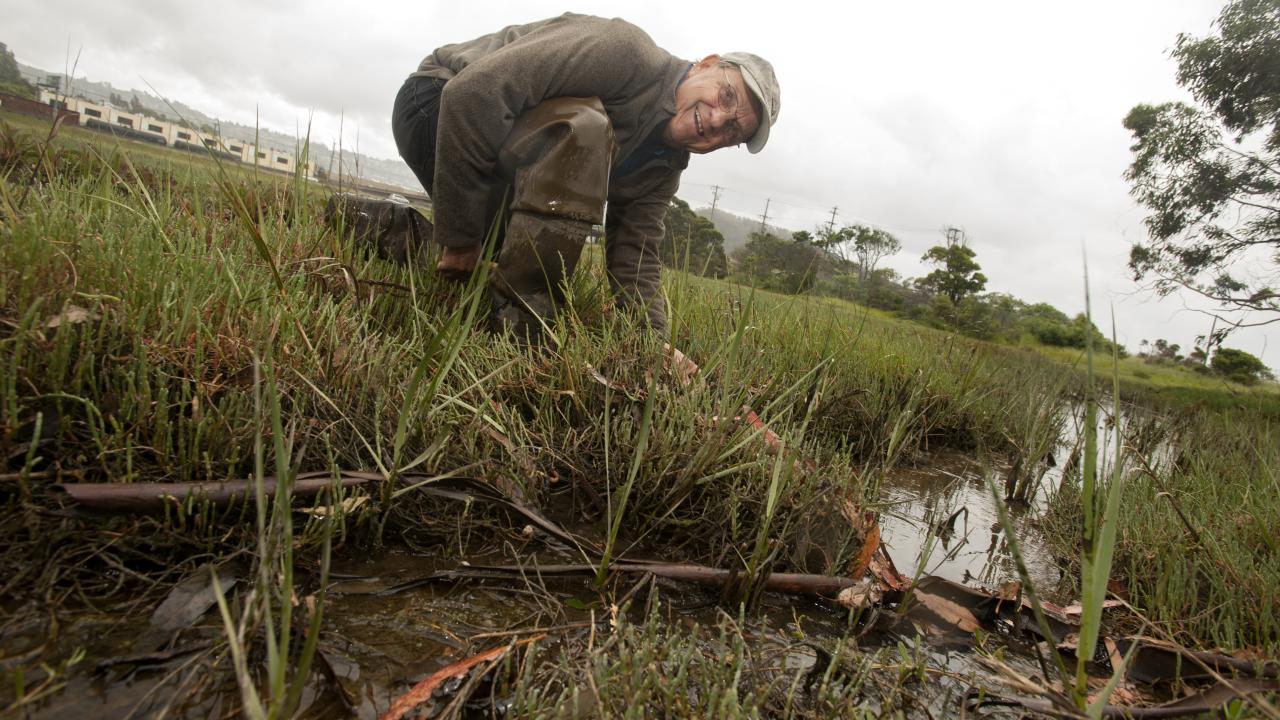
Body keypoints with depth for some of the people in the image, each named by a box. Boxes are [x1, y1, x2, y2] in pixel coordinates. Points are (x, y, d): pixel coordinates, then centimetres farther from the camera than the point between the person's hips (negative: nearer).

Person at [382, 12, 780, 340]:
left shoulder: (662, 167, 1)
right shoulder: (625, 52, -25)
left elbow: (634, 265, -3)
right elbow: (473, 90, -32)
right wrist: (461, 237, -28)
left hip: (497, 175, 8)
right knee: (582, 127, -33)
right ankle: (518, 321, -28)